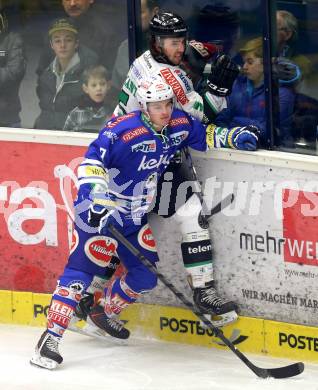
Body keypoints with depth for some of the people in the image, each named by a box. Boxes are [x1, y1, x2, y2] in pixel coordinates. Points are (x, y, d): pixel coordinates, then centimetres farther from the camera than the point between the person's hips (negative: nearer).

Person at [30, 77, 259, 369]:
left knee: (146, 276, 9)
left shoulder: (179, 125, -1)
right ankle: (51, 338, -17)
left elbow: (204, 136, 18)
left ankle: (105, 312, 34)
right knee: (83, 268, -15)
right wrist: (96, 197, -38)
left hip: (134, 216, 8)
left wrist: (232, 137, 2)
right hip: (99, 211, -8)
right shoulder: (123, 130, -24)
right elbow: (93, 160, -27)